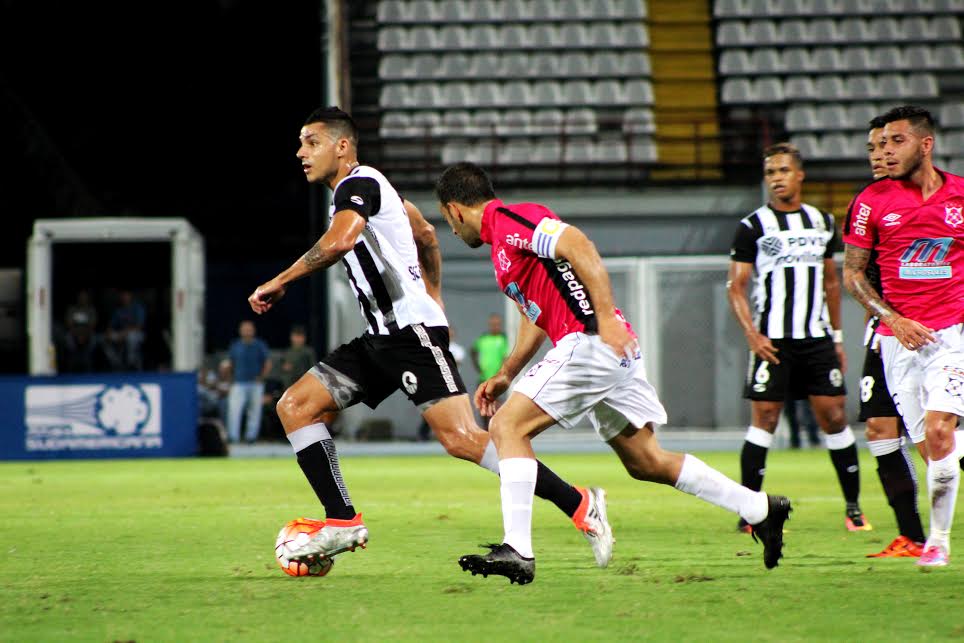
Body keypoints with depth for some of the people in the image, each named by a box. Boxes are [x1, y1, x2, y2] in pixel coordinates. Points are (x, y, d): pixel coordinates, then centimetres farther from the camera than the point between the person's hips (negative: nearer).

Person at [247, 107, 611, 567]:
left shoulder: (358, 184, -10)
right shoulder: (360, 189, 21)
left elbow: (341, 239, -31)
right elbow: (425, 234, 33)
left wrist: (279, 283, -23)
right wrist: (432, 298, 35)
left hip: (412, 331, -10)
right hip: (380, 339, 10)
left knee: (461, 439, -17)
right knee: (294, 405, 2)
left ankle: (581, 506, -11)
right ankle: (343, 523, -2)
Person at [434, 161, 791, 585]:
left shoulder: (507, 218, -7)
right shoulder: (501, 237, 24)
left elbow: (578, 245, -20)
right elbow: (535, 314, 32)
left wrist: (606, 317, -26)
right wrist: (505, 376, 30)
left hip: (589, 342, -10)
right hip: (613, 353, 10)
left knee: (508, 426, -10)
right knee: (647, 463, 13)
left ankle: (517, 551, -18)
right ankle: (761, 510, 16)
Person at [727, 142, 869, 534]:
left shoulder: (822, 222, 13)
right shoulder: (753, 227, -1)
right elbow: (735, 287, -2)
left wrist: (837, 337, 18)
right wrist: (751, 333, -15)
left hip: (817, 339, 3)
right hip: (773, 340, -3)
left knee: (834, 416, 0)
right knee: (764, 419, -7)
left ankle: (853, 508, 9)